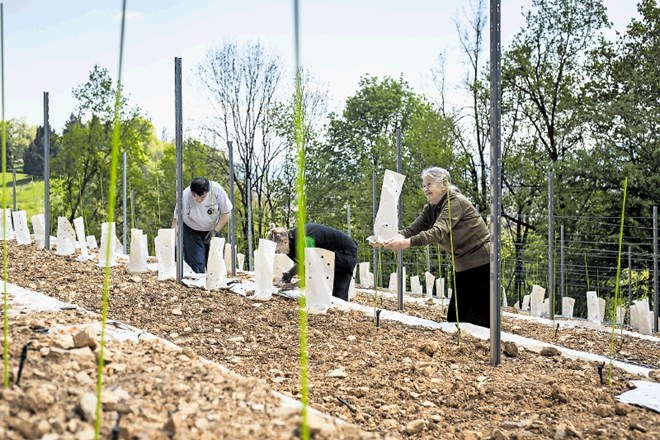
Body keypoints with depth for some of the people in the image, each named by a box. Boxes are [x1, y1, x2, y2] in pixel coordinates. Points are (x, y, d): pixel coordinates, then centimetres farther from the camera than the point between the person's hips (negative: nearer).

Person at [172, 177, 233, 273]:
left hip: (212, 229, 2)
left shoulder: (217, 190, -27)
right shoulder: (185, 196, -30)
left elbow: (226, 212, -13)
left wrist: (215, 230, -18)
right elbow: (176, 220, -27)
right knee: (196, 264, -14)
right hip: (192, 230, -2)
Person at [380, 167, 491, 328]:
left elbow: (438, 231, -33)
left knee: (479, 319, -7)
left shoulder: (455, 201, -19)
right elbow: (412, 229, -6)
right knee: (455, 316, 9)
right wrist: (391, 238, -27)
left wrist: (406, 243, -46)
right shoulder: (430, 208, 7)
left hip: (481, 264, -9)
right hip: (464, 266, 9)